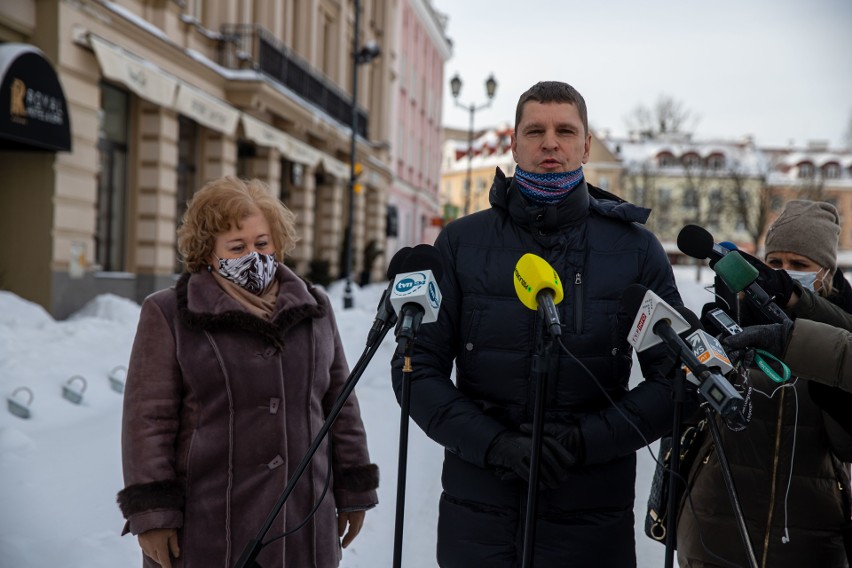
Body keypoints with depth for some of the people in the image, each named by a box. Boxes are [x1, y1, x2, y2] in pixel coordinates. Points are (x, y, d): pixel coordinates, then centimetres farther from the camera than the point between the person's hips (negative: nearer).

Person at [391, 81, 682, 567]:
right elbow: (419, 369, -1)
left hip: (590, 512, 0)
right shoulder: (462, 243, 2)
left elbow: (676, 381, -1)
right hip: (477, 506, 1)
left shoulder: (636, 248, 0)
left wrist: (586, 440, -15)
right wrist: (494, 444, -14)